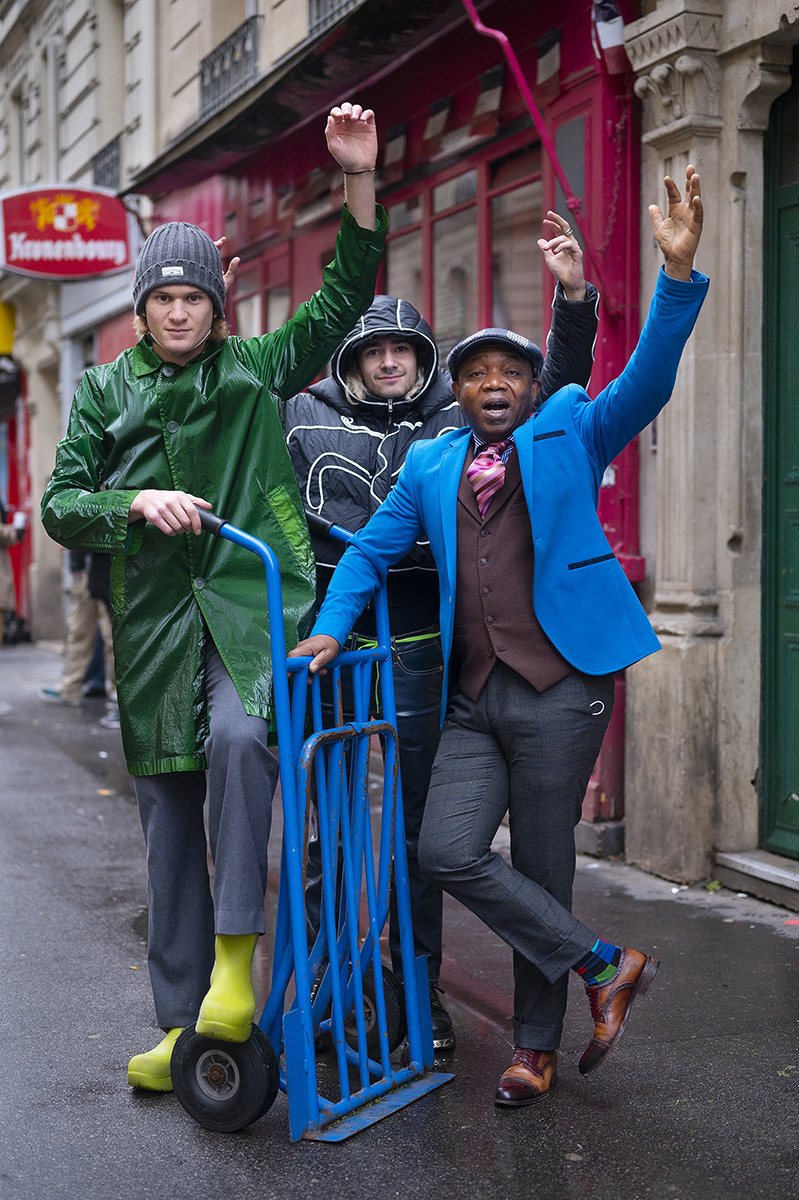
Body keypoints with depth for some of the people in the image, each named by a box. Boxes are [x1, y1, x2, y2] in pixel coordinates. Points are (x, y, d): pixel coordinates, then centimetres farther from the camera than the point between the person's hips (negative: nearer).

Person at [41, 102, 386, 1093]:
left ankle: (236, 958, -22)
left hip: (254, 603, -2)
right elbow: (59, 504, 7)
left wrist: (359, 182, -4)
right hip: (154, 622, 2)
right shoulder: (105, 391, 12)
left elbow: (343, 299, 6)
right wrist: (135, 502, -12)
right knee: (168, 819, 4)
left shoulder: (254, 372, 10)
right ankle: (182, 1025, 12)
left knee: (238, 734, -32)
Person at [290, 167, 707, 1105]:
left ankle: (535, 1046, 20)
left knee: (542, 867, 2)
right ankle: (602, 967, 7)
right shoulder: (428, 464, 16)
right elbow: (372, 549, 19)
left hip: (560, 690, -4)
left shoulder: (570, 433, 6)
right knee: (449, 852, -9)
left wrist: (678, 273, -20)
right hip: (473, 698, 4)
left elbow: (646, 382, -7)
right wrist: (329, 627, 4)